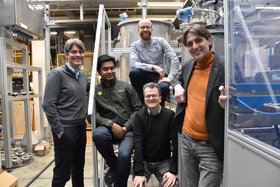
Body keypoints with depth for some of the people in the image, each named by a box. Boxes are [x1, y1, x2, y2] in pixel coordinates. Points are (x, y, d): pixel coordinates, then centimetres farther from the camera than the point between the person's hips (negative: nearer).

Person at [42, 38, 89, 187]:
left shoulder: (83, 74, 7)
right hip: (65, 129, -6)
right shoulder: (57, 74, -12)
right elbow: (48, 105, -15)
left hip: (81, 127, 7)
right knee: (62, 172, 6)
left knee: (79, 168, 20)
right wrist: (59, 131, -15)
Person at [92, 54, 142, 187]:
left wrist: (126, 127, -8)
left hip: (127, 130, -1)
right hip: (108, 129, 1)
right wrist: (111, 124, -14)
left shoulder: (126, 86, 5)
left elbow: (137, 109, 4)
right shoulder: (95, 91, 5)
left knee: (124, 155, -26)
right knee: (97, 134, -32)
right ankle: (113, 164, -2)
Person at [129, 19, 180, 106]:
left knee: (164, 87, -35)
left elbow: (174, 59, -7)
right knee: (133, 72, -31)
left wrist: (170, 78, -19)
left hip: (159, 76, -1)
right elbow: (133, 64, -18)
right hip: (144, 76, 1)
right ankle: (141, 103, -11)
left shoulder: (160, 41, 0)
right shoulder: (135, 45, 0)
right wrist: (153, 67, -28)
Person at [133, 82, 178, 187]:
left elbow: (176, 143, -12)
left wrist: (173, 171, -19)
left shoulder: (170, 115, -10)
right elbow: (138, 144, -14)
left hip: (164, 161, 0)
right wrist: (139, 173, -21)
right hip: (144, 161, 1)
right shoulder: (139, 116, -7)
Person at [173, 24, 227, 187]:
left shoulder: (224, 68, -14)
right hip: (186, 140, 6)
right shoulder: (188, 67, 5)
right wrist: (177, 86, 6)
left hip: (211, 146, -6)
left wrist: (226, 104, -31)